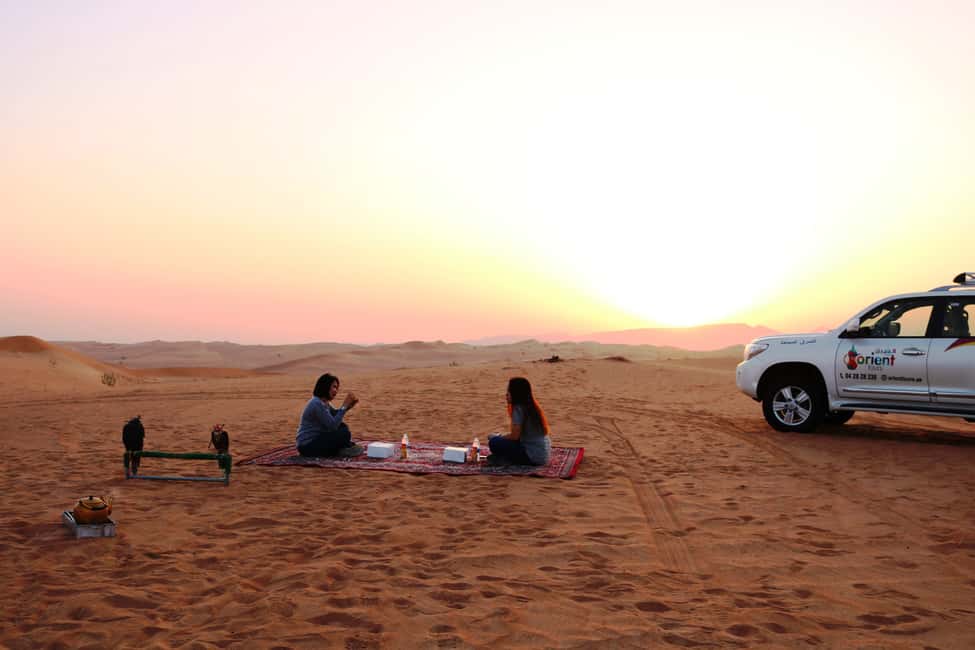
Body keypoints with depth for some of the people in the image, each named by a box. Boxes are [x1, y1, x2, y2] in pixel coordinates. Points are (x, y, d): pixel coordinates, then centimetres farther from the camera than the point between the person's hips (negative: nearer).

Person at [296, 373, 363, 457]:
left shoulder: (324, 402, 8)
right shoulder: (317, 404, -21)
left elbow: (336, 414, 25)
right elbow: (333, 426, -21)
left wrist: (349, 405, 6)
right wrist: (344, 405, -17)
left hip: (316, 439, 10)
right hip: (307, 446, -10)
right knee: (344, 433, -18)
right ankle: (345, 449, 7)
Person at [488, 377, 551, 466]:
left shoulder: (519, 409, -15)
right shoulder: (531, 406, 10)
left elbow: (515, 436, -14)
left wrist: (499, 437, 1)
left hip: (534, 456, -9)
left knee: (494, 443, -12)